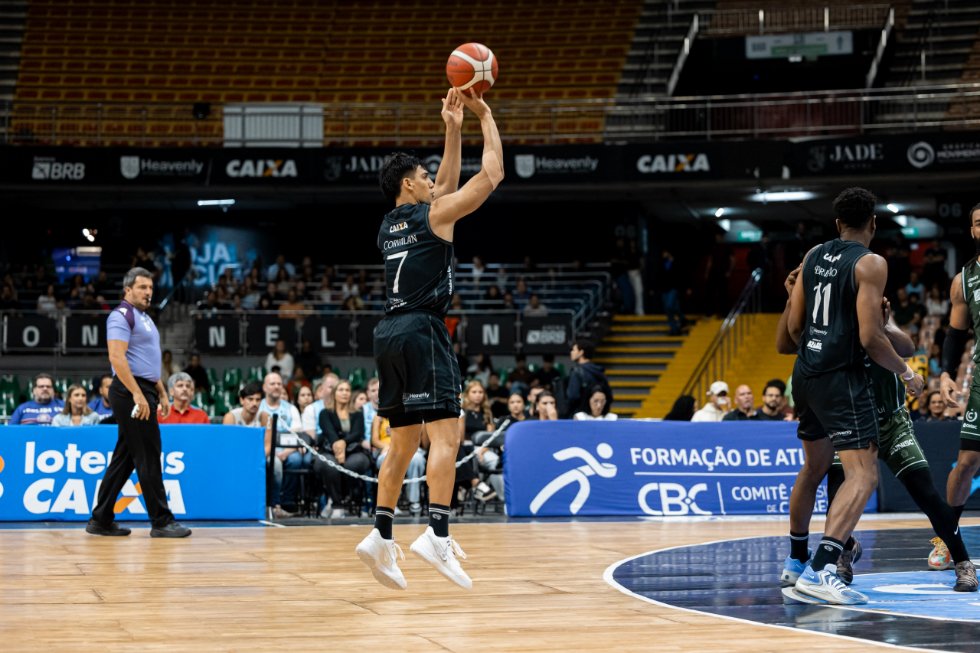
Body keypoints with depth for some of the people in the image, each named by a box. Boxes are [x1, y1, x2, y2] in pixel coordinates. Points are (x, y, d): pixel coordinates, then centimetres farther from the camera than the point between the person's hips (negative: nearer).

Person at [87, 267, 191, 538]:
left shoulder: (144, 318, 21)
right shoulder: (122, 315, -10)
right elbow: (117, 357, -20)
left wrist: (162, 393, 22)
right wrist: (137, 394, -24)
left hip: (143, 392, 10)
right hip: (131, 392, -10)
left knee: (124, 458, 10)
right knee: (148, 457, -7)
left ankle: (101, 520, 13)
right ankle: (161, 521, -4)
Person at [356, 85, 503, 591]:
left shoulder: (390, 225, 21)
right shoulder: (434, 215, -1)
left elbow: (448, 185, 33)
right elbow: (492, 175, 3)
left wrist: (453, 129, 31)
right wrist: (485, 115, 13)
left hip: (390, 334, 8)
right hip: (422, 331, -8)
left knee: (404, 441, 12)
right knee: (446, 433, -12)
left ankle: (381, 536, 7)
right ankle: (437, 535, -25)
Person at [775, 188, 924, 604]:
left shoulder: (813, 256, 10)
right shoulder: (870, 264, -10)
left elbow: (794, 327, 12)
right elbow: (870, 337, -17)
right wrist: (906, 373, -2)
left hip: (806, 375, 8)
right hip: (843, 378, -8)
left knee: (814, 468, 24)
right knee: (863, 475, -11)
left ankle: (795, 561, 35)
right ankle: (820, 570, -24)